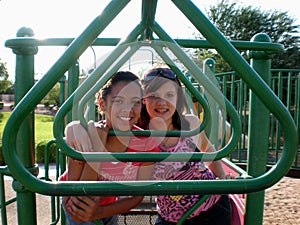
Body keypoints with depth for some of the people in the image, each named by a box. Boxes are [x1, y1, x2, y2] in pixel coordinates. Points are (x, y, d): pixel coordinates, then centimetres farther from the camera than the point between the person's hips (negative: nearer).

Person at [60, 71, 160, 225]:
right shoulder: (83, 139, -31)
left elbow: (136, 197, -17)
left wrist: (98, 212, -30)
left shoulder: (147, 144, -27)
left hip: (109, 204, 2)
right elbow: (76, 203, -32)